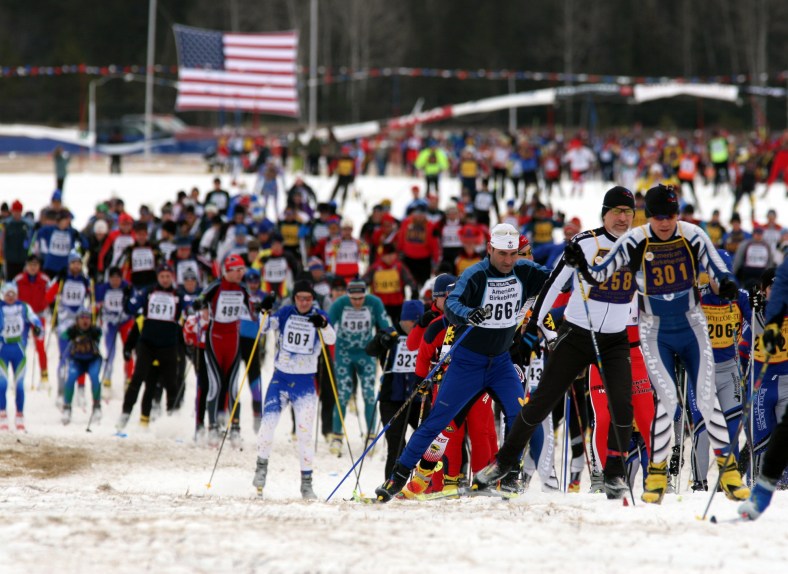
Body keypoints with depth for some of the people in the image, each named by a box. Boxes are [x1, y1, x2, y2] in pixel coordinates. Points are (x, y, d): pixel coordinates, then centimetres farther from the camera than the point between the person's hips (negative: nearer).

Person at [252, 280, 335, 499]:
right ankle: (261, 467, 11)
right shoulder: (285, 313, 2)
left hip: (305, 382, -1)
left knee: (305, 432, -4)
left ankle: (306, 482, 4)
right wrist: (265, 312, -29)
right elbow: (266, 326, -10)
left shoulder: (320, 316, -1)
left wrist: (323, 325, -37)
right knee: (267, 424, -9)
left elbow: (331, 339, -17)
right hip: (280, 378, 1)